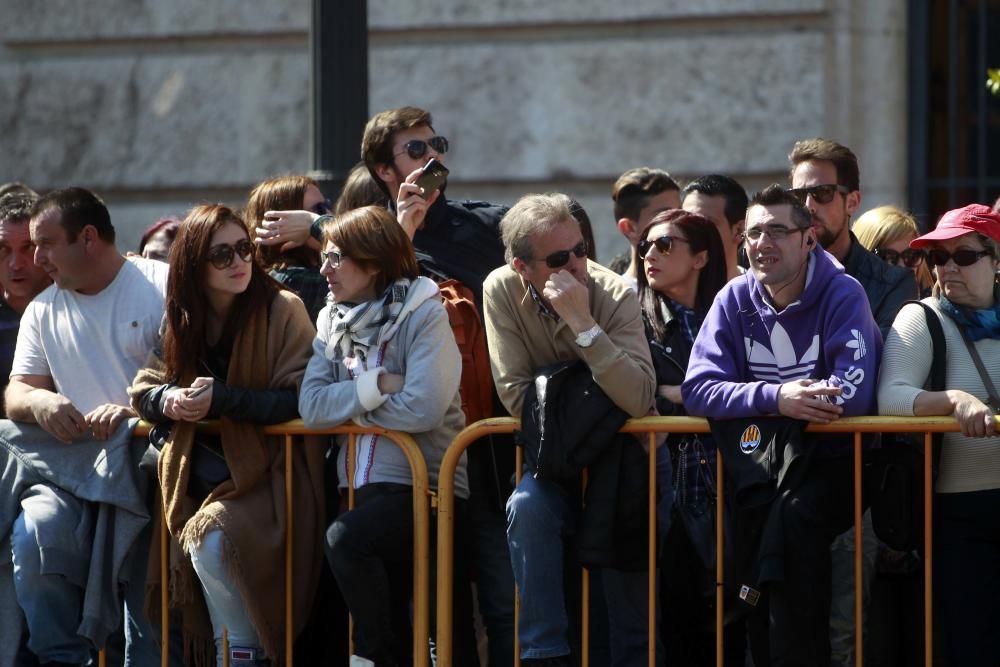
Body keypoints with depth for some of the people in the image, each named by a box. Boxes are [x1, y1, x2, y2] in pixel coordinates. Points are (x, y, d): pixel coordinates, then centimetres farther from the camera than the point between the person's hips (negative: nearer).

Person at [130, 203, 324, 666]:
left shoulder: (282, 311, -7)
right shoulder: (182, 320, 10)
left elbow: (299, 401, -13)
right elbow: (143, 390, 14)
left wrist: (222, 398, -23)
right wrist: (167, 400, -10)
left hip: (265, 473, -5)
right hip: (198, 474, 5)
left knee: (212, 537, -29)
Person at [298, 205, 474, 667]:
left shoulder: (423, 314, -7)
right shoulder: (333, 320, 12)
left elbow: (422, 409, -20)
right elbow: (310, 407, 0)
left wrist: (349, 404, -6)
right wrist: (375, 386, -13)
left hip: (425, 485, -7)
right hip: (364, 487, 7)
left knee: (345, 539, -30)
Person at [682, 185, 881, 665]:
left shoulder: (842, 296, -10)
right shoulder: (735, 301, 3)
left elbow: (852, 395, -22)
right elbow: (698, 389, -8)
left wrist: (773, 397, -16)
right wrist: (775, 398, -24)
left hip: (838, 463, -5)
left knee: (794, 516, -31)